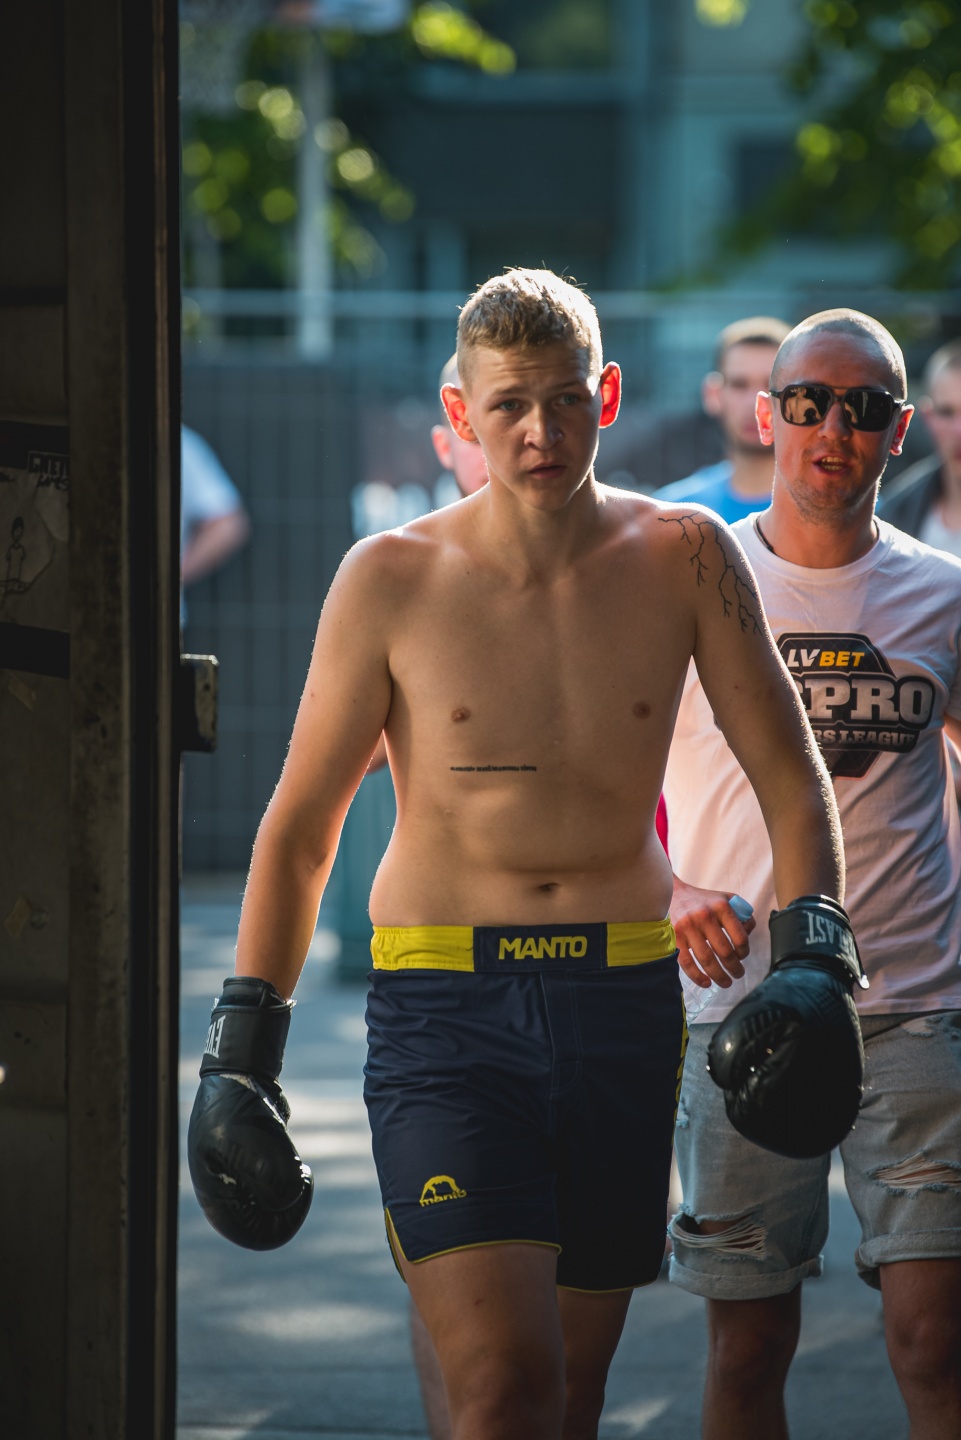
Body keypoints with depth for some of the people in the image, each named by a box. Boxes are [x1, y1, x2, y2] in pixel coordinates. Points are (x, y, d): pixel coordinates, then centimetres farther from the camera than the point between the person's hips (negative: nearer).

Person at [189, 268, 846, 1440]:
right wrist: (241, 1041, 2)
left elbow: (789, 779, 8)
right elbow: (300, 824, 6)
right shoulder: (391, 581, -3)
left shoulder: (683, 560, 1)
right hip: (445, 999, -3)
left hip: (623, 997, 3)